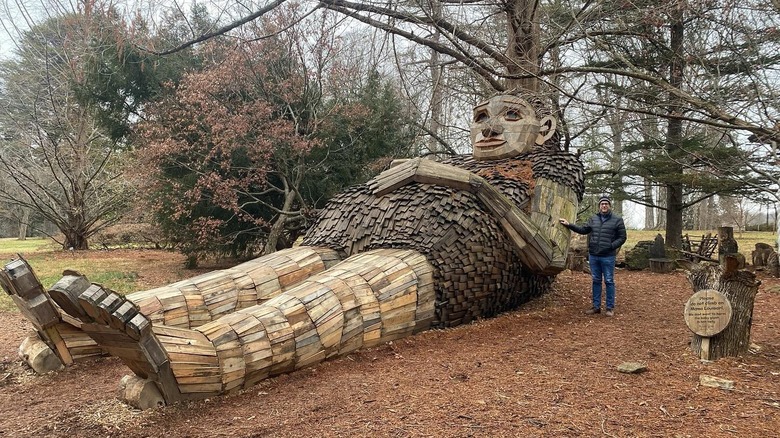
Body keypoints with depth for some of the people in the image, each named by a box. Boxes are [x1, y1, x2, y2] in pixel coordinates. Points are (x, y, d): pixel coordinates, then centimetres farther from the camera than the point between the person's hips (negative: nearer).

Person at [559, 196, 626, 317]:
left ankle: (610, 308, 10)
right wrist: (569, 225, 11)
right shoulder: (593, 219, 11)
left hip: (608, 257, -4)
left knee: (609, 281, 1)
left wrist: (611, 246, -14)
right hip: (593, 255, 5)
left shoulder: (617, 220, -2)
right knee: (596, 281, 12)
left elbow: (622, 237, -2)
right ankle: (596, 306, 20)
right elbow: (583, 230, 18)